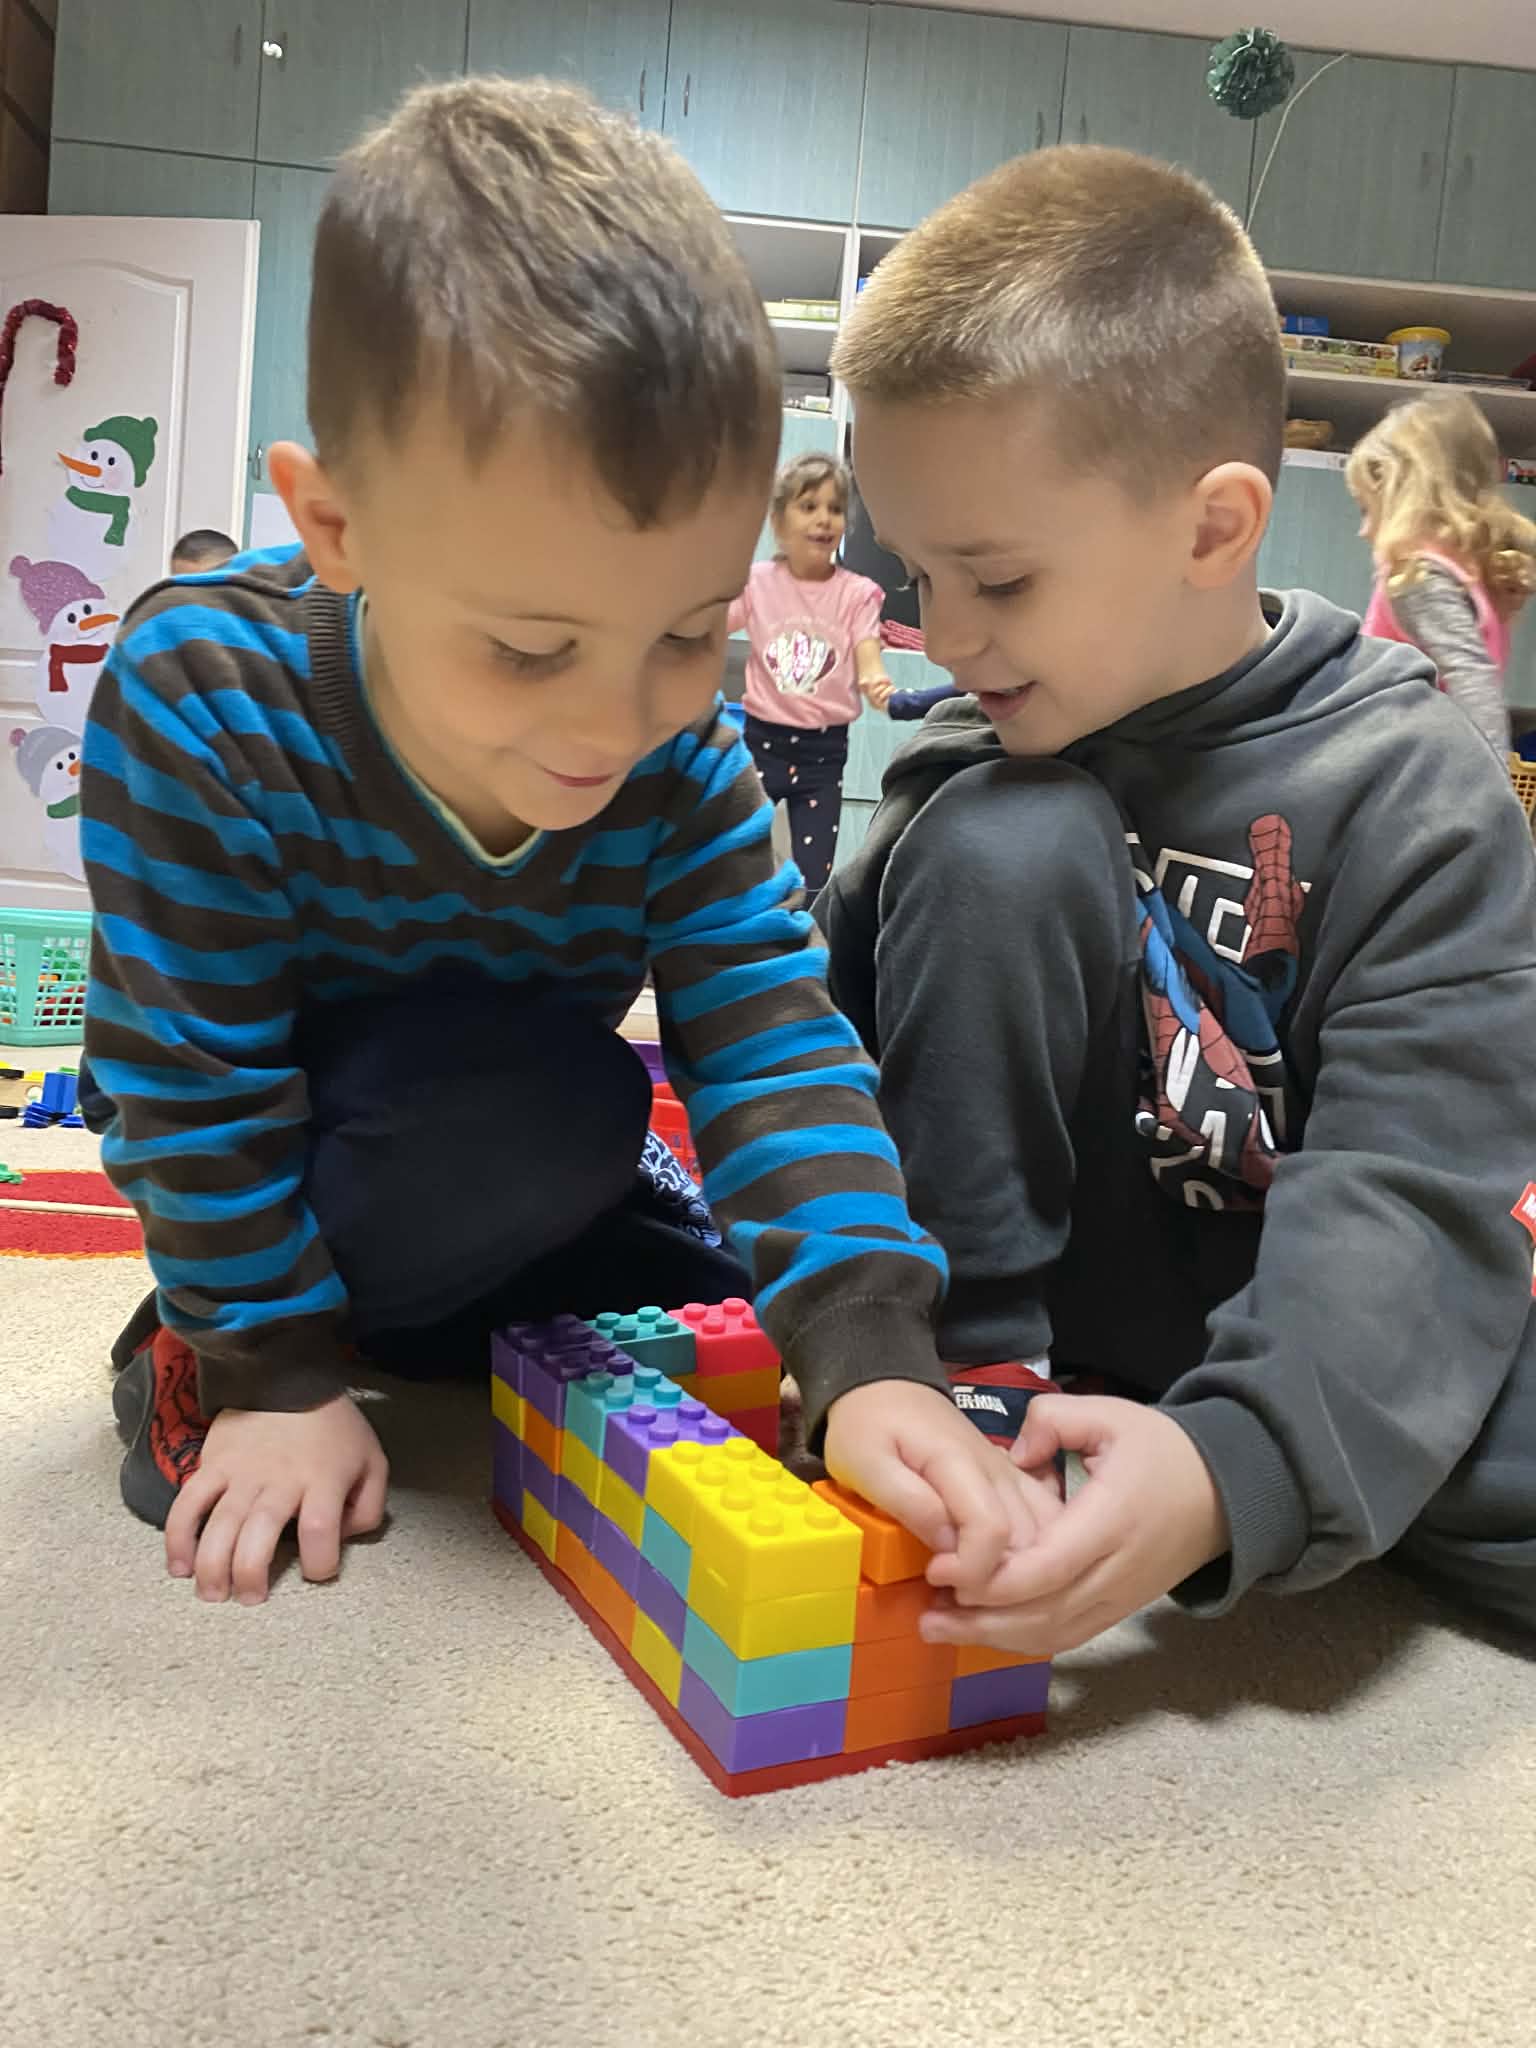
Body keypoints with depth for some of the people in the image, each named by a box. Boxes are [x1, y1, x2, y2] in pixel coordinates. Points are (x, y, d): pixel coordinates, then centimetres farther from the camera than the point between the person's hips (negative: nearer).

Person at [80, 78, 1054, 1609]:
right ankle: (193, 1350, -9)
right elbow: (199, 1084, -25)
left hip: (524, 1175, 5)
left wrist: (871, 1359, -38)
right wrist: (273, 1376, -21)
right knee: (547, 1099, -33)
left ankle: (415, 1323, 14)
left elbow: (774, 1039, -27)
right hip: (271, 1142, -4)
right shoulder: (201, 705, -33)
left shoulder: (682, 752, -23)